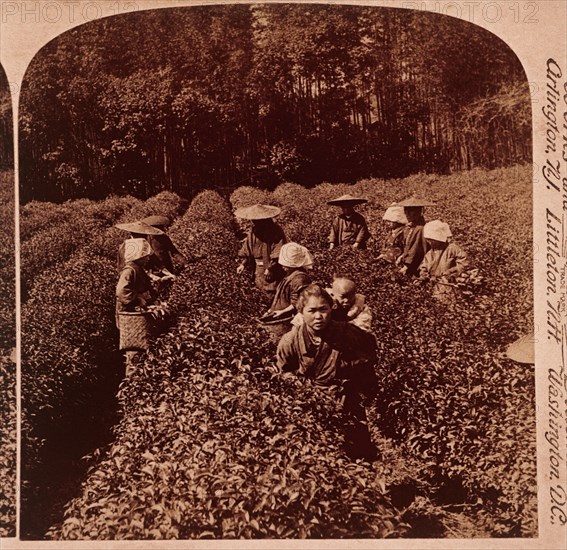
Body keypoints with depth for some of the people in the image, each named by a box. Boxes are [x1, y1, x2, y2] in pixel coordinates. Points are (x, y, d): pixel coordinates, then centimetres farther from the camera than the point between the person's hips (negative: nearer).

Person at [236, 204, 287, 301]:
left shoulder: (276, 232, -17)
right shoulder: (253, 231, 2)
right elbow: (246, 249, 8)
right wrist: (243, 264, -3)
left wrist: (270, 268, -23)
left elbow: (278, 254, -19)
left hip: (272, 271, -6)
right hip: (258, 270, 6)